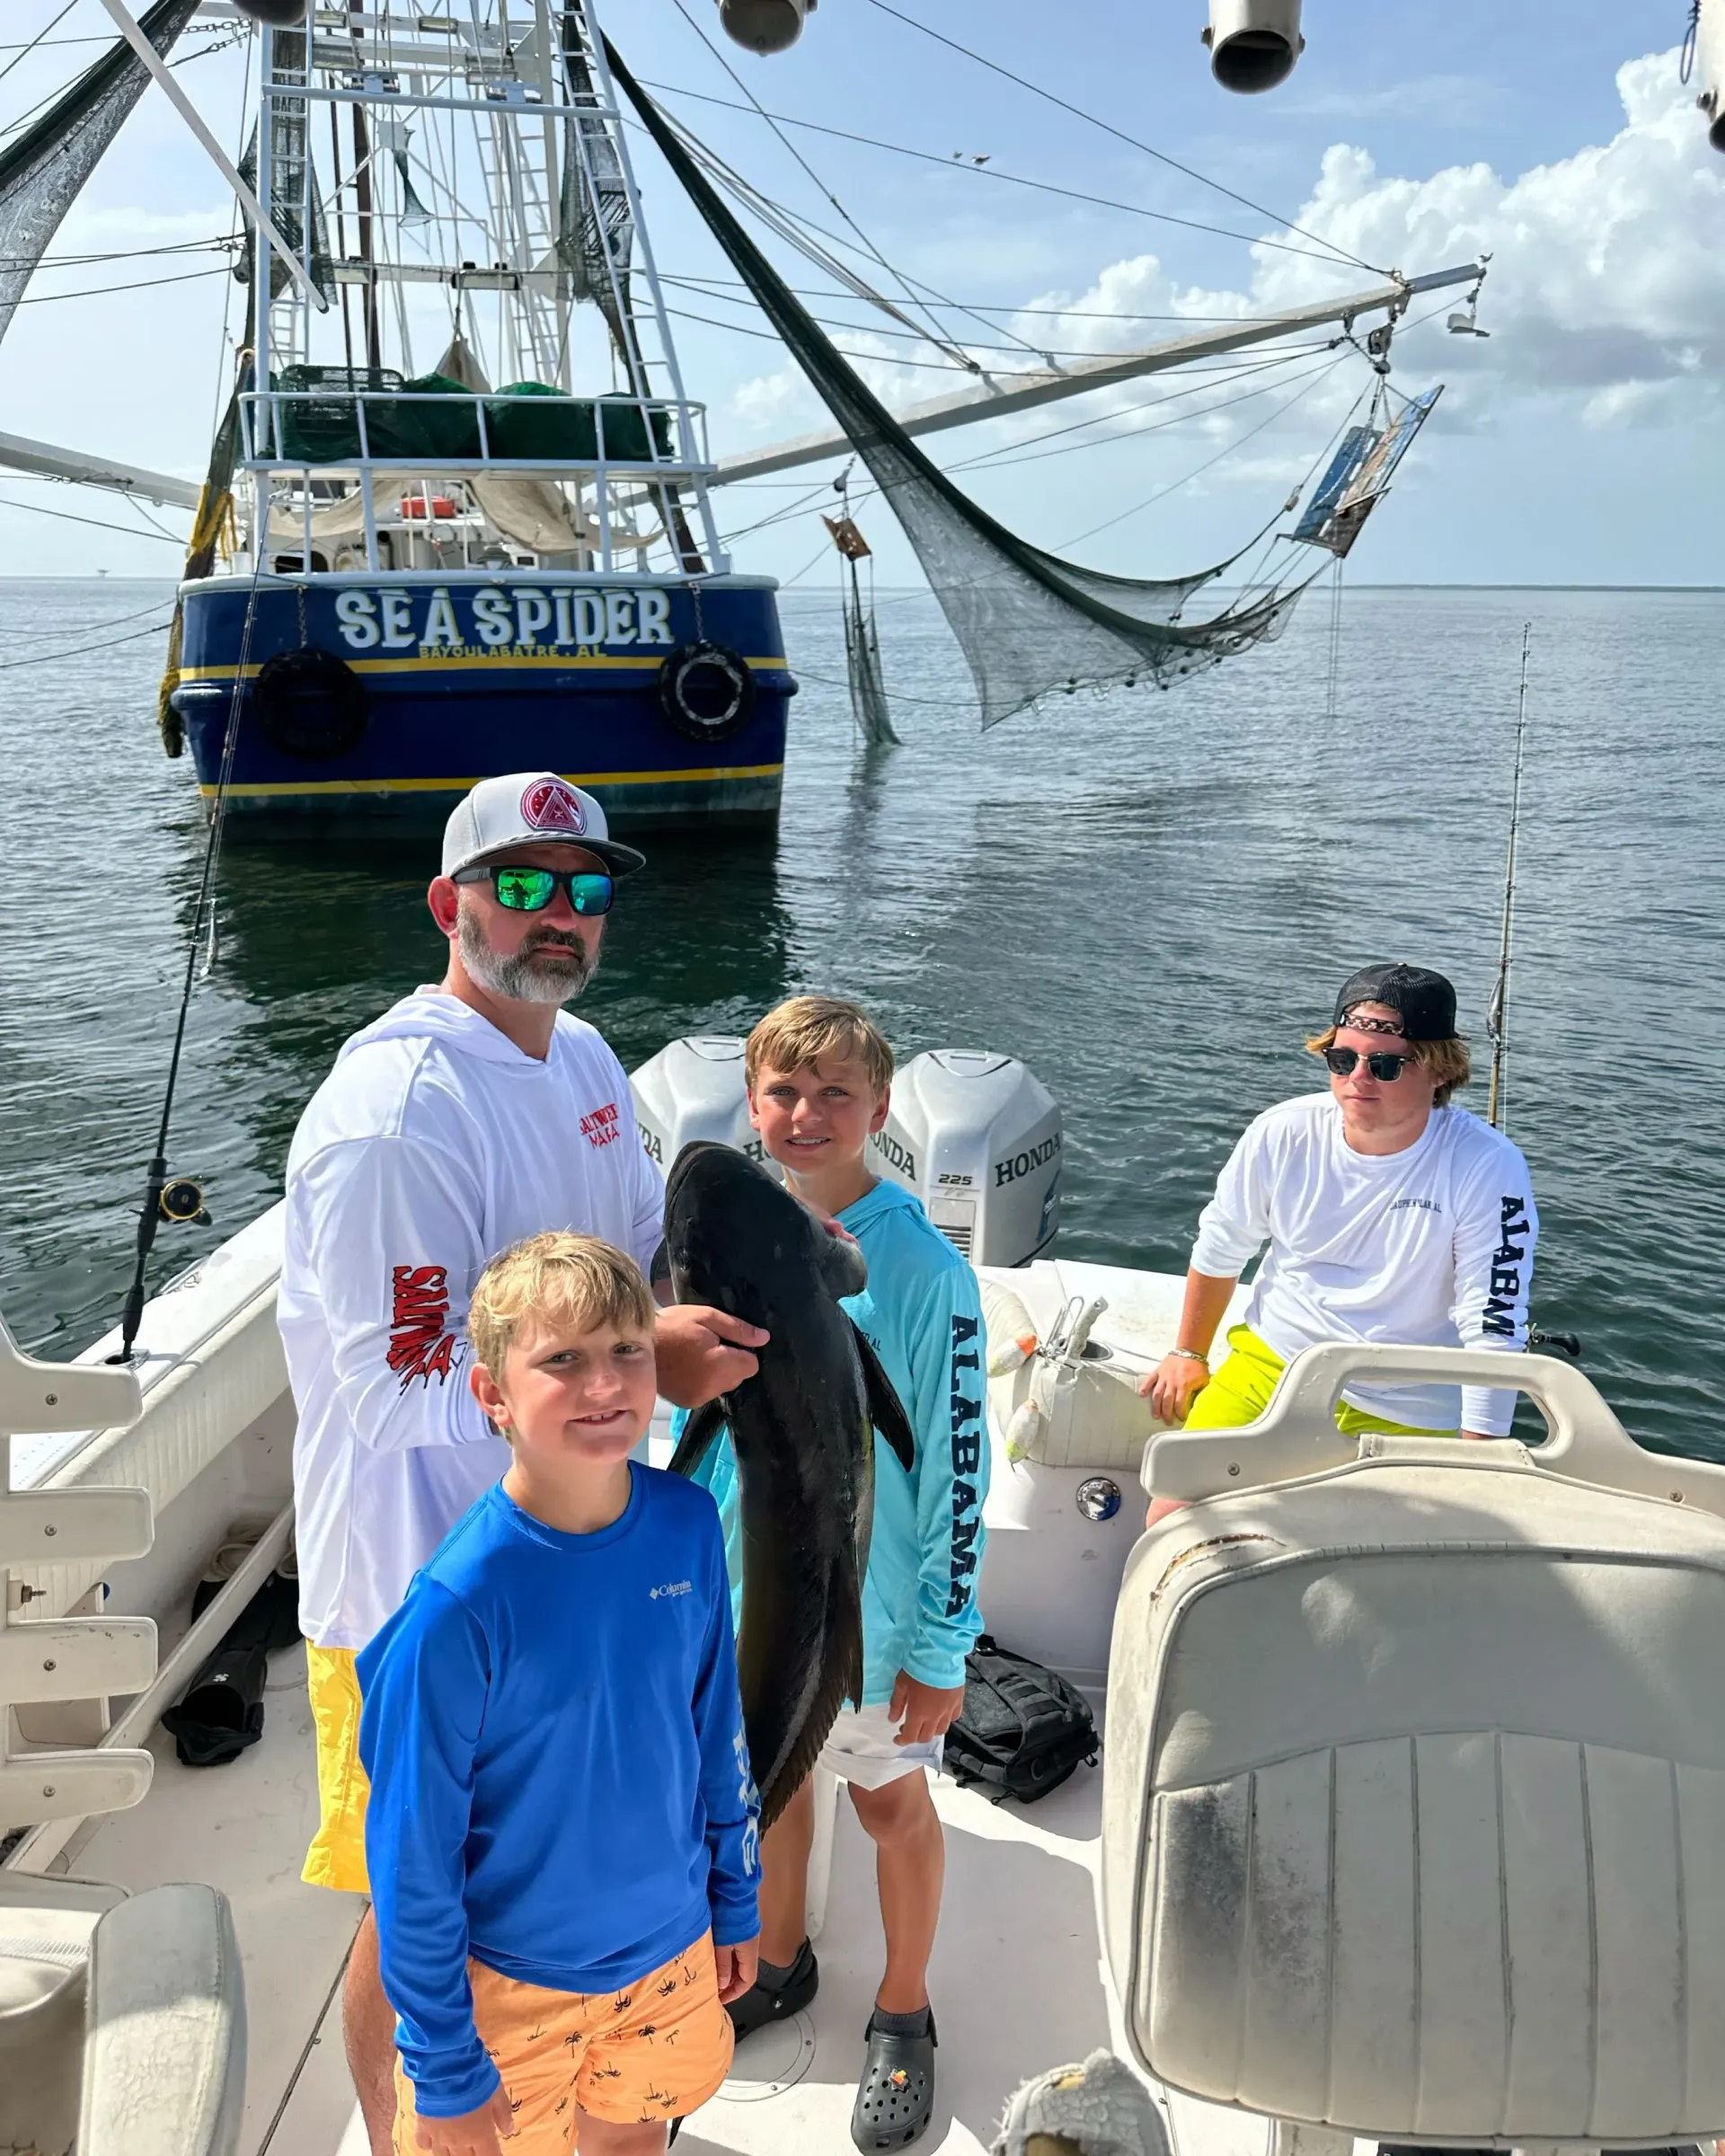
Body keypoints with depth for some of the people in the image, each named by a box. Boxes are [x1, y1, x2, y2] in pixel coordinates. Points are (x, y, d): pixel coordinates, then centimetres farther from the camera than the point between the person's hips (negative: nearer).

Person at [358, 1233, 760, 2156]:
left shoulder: (687, 1525, -13)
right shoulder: (459, 1603, -28)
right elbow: (414, 1856, -18)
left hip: (672, 1945, 5)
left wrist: (736, 1903, 10)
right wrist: (444, 2070, -10)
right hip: (514, 1983, -4)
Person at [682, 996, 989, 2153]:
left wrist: (941, 1646, -13)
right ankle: (781, 1961, 51)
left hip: (867, 1608, -4)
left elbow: (958, 1465, -16)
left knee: (891, 1802, 17)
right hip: (740, 1591, 4)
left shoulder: (921, 1267, -22)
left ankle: (903, 2016, 41)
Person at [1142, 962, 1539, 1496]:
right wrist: (1188, 1353, 18)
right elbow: (1220, 1248, 8)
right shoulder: (1283, 1134, -10)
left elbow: (1494, 1329, -17)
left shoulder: (1488, 1169, -19)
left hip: (1408, 1415, -2)